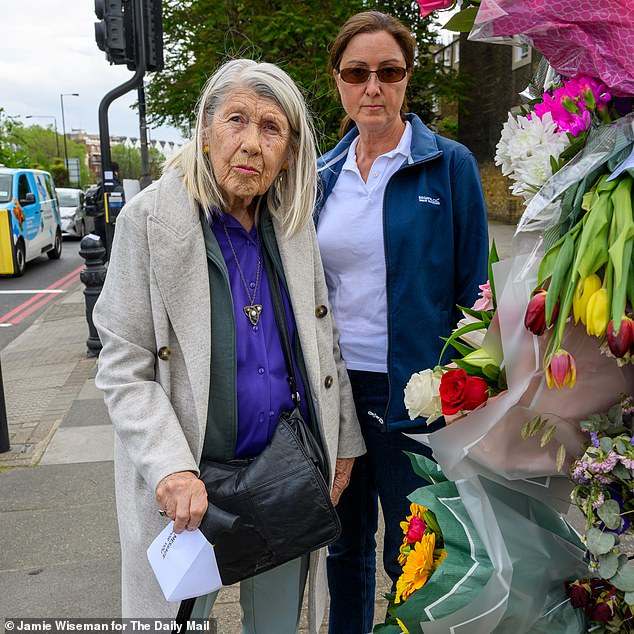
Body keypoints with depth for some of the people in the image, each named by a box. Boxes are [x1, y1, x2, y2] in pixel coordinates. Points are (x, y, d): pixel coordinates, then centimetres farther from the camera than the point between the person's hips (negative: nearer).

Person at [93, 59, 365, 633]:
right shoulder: (151, 217, -12)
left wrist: (343, 441, 10)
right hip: (189, 484, -3)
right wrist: (171, 469, -24)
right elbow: (123, 369, -12)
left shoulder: (295, 221, 1)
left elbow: (324, 340, 9)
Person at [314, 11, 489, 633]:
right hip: (333, 385, 4)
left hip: (410, 393, -4)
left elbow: (473, 291, -6)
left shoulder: (449, 166, -6)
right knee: (346, 545, 21)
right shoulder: (323, 175, 6)